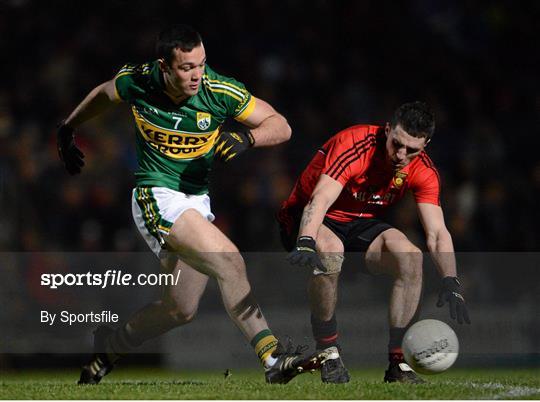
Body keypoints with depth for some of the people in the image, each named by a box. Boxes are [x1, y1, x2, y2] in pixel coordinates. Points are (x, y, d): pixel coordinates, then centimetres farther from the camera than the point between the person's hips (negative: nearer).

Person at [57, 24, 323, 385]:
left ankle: (109, 346, 32)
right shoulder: (136, 81, -11)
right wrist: (68, 129, 28)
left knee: (181, 308, 10)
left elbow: (280, 126, -5)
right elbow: (105, 94, 14)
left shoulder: (221, 91, -12)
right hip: (157, 197, -4)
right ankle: (272, 356, -29)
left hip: (197, 200, 4)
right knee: (229, 261, -25)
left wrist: (246, 137, -25)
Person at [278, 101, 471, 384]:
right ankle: (329, 353, -24)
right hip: (306, 220, -5)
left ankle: (397, 361, -16)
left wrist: (450, 282, -31)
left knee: (411, 258, -22)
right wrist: (305, 243, -58)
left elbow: (437, 233, -15)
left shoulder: (423, 171, -12)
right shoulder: (354, 144, -28)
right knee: (329, 252, -38)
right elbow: (320, 200, -40)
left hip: (362, 224, 5)